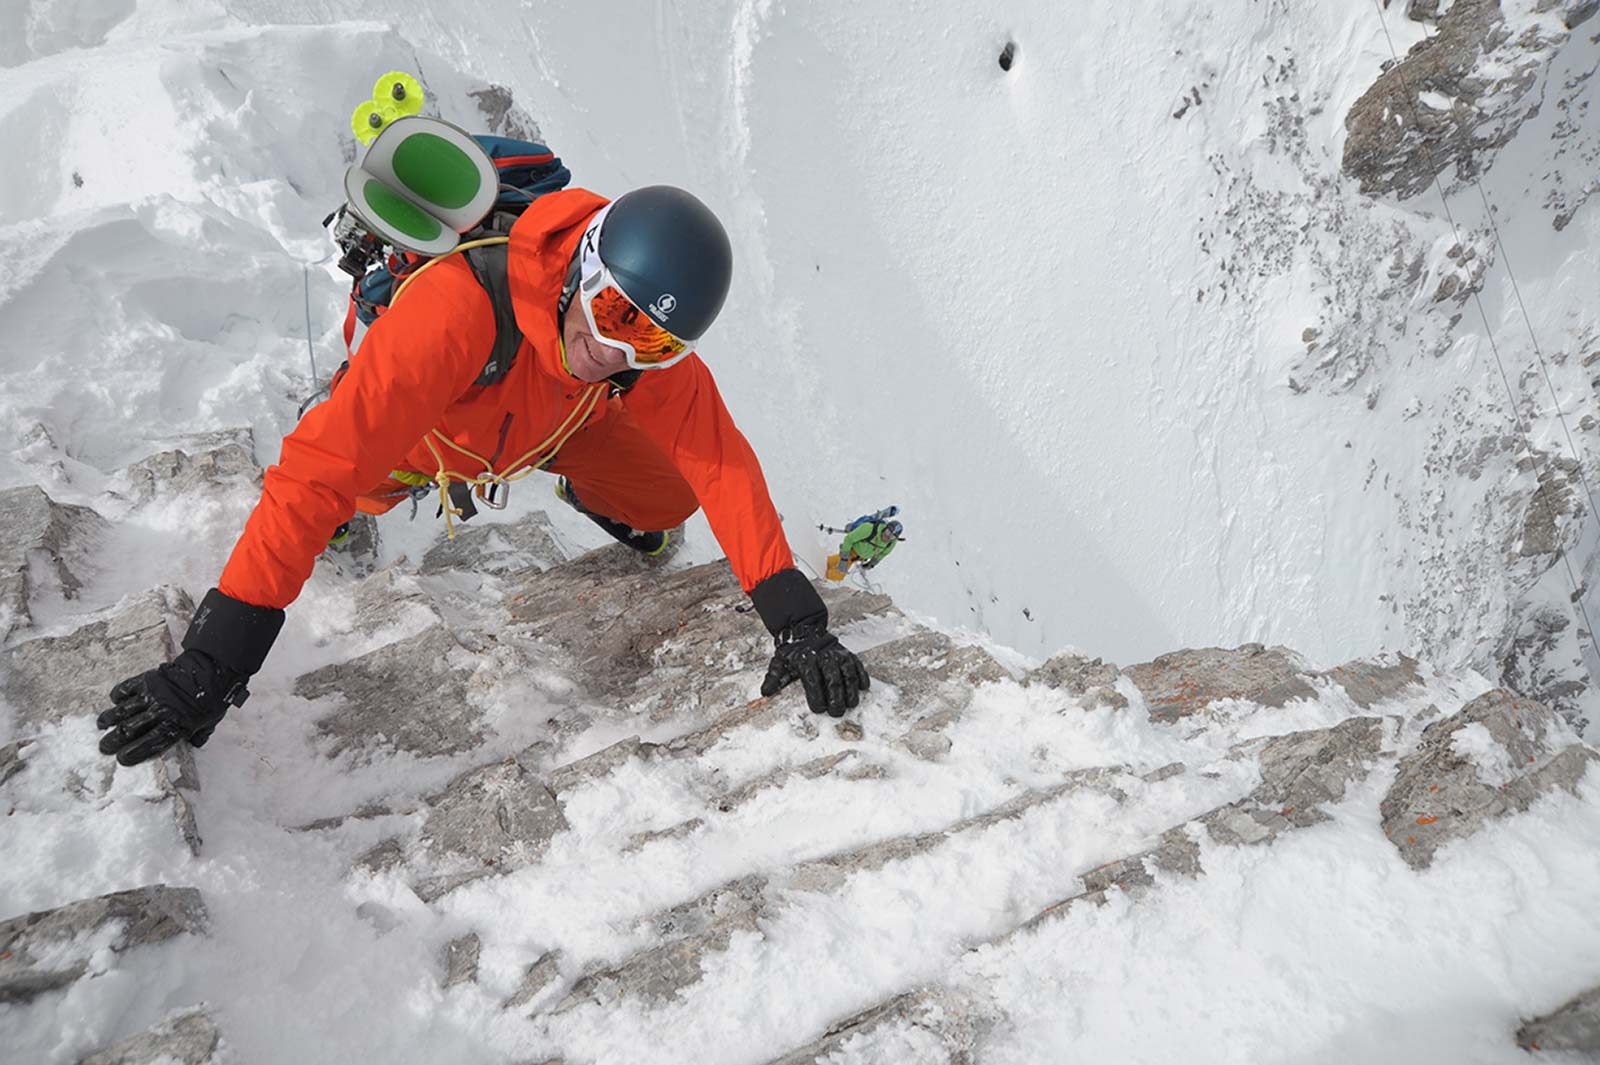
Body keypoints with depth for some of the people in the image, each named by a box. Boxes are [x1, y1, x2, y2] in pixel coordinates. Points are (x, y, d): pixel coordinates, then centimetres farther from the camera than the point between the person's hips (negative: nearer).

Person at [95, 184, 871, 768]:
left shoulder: (652, 345, -33)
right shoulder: (460, 310, -49)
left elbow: (720, 460, -30)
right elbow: (321, 472, -50)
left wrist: (795, 618, -41)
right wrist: (214, 661, -52)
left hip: (547, 422, 1)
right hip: (421, 421, -1)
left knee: (666, 505, -7)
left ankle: (591, 493, 27)